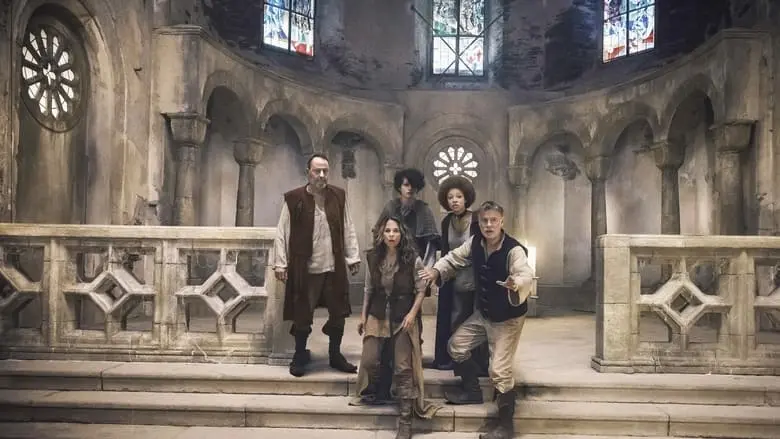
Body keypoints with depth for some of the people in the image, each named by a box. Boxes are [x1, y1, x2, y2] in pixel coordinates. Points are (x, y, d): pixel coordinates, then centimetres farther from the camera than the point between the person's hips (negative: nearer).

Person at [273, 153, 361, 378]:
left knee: (338, 313, 11)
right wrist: (280, 263, -5)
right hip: (304, 269, -3)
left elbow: (348, 229, 9)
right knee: (302, 315, 6)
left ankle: (335, 355, 29)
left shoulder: (338, 196, 5)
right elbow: (282, 233, -3)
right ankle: (300, 356, 26)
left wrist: (353, 257, 7)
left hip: (334, 268, 4)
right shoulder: (294, 198, -5)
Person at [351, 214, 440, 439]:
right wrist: (363, 315, 9)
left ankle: (405, 421, 5)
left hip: (403, 319, -3)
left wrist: (412, 313, -15)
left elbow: (421, 289, -5)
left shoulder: (413, 260, -11)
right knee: (369, 362, -2)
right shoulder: (373, 258, -1)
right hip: (377, 318, 3)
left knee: (403, 369, -4)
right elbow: (369, 289, 9)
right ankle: (373, 394, 31)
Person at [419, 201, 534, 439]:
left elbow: (526, 275, -45)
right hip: (482, 313, 7)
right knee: (457, 344, 16)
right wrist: (436, 270, -13)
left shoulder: (514, 250, -29)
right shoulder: (474, 242, -9)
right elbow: (454, 258, 5)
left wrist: (516, 284, -68)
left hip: (508, 317, -7)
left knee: (499, 370, -8)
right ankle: (472, 391, 36)